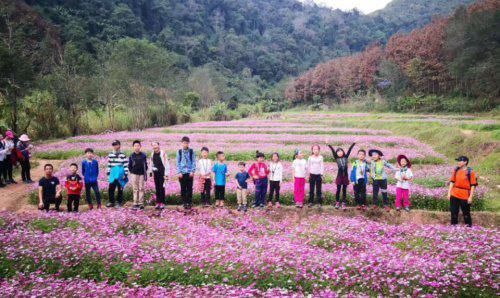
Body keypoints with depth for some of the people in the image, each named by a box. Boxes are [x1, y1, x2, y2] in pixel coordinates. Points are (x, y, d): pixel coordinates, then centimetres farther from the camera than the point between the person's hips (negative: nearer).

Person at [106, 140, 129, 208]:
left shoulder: (122, 155, -7)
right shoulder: (110, 155, 8)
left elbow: (126, 165, -6)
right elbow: (109, 164, 16)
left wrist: (125, 174, -9)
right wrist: (108, 171, 14)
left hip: (120, 174, -4)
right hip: (113, 173, 4)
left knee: (120, 188, 4)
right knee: (111, 188, 2)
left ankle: (120, 202, 13)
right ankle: (112, 202, 15)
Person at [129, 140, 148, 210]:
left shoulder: (143, 155, 2)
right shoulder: (131, 156, 1)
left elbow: (145, 165, 8)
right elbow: (129, 165, 8)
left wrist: (145, 174, 5)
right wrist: (131, 173, 3)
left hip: (141, 174, 0)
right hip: (134, 174, 0)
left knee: (141, 189, 1)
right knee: (135, 189, 2)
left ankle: (141, 203, 6)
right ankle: (135, 203, 6)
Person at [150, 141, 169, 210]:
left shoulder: (163, 153, -9)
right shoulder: (152, 154, 8)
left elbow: (166, 164, -10)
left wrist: (166, 174, -12)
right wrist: (152, 170, 6)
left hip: (162, 173, -5)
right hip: (155, 173, 5)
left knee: (162, 188, -4)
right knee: (157, 188, 8)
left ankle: (162, 203, 1)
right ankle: (158, 203, 14)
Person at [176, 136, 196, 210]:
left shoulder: (191, 151, 2)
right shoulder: (179, 152, 4)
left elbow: (194, 162, 2)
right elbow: (178, 162, 4)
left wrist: (192, 171, -7)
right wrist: (179, 172, -4)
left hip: (189, 173, -1)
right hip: (182, 173, 1)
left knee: (189, 188, 2)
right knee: (183, 189, 4)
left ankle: (189, 202, 10)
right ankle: (184, 203, 13)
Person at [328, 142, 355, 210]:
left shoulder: (346, 157, 6)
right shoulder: (336, 158, 2)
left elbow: (350, 149, 2)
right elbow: (333, 151, -6)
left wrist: (354, 143, 0)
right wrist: (328, 144, -13)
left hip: (345, 176, 1)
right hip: (339, 176, -1)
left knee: (344, 190, 7)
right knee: (338, 190, 5)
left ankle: (343, 203, 11)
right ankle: (337, 203, 15)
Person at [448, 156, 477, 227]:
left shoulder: (470, 172, -10)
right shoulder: (456, 170, 5)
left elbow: (473, 185, -9)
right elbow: (452, 181, 10)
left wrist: (470, 197, -11)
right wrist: (449, 192, 5)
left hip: (465, 196, -5)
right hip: (454, 195, 5)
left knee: (466, 213, 6)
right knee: (454, 212, 11)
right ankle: (453, 226, 22)